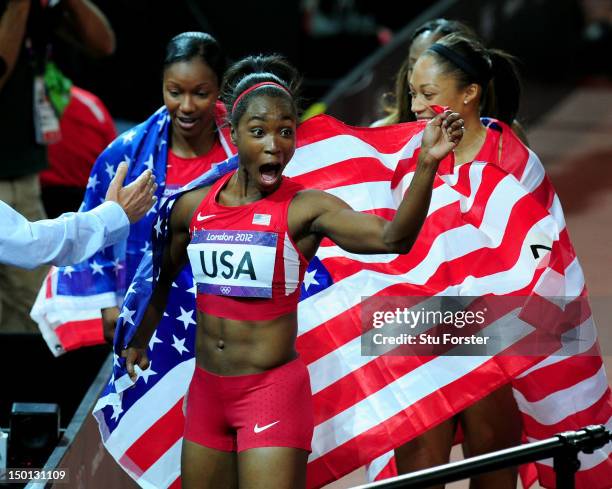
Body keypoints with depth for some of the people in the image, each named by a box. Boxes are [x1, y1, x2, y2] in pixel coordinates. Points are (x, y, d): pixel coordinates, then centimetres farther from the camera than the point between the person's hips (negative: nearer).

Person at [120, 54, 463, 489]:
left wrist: (426, 165, -41)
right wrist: (141, 339, 32)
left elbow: (393, 237, -29)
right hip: (207, 388, 5)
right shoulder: (192, 207, 2)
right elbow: (165, 275, 23)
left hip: (274, 390, -5)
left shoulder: (306, 209, -13)